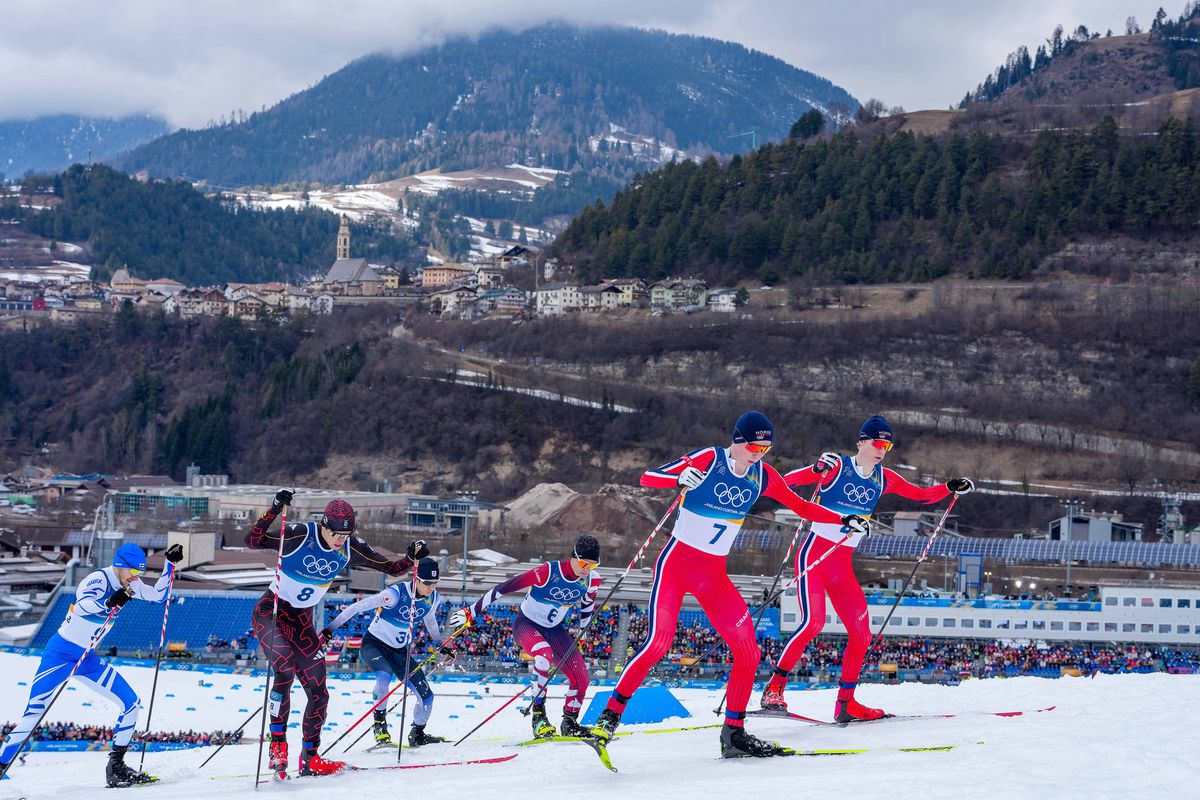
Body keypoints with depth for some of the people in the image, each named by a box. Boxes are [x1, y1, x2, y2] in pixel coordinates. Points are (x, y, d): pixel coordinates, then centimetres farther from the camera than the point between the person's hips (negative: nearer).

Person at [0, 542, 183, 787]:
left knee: (131, 703, -1)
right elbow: (80, 606, -38)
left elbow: (157, 594, 20)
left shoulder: (128, 585, 5)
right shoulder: (99, 579, -19)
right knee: (33, 715, -17)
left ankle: (116, 767, 5)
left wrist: (170, 564, 9)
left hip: (89, 661, 8)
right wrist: (108, 603, -55)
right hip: (60, 654, -8)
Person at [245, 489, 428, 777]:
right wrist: (274, 510, -44)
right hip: (270, 612, -5)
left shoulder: (351, 548, -8)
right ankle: (277, 744, -20)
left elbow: (391, 568, -2)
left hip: (301, 620, 5)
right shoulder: (300, 534, -22)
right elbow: (253, 541, -31)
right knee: (285, 670, -29)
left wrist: (412, 557, -21)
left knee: (318, 691, 0)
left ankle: (309, 758, 14)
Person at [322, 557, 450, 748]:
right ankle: (379, 725, -22)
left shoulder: (433, 599, -6)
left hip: (399, 651, 6)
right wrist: (331, 628, -27)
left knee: (426, 696, -1)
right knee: (384, 676, -38)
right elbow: (358, 607, -24)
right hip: (374, 644, -6)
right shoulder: (396, 593, -25)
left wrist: (440, 643, 30)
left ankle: (417, 735, 23)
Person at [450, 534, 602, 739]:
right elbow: (503, 588, -26)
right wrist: (471, 612, -23)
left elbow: (587, 606, 11)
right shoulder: (547, 572, -29)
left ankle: (569, 723, 13)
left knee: (580, 677, -10)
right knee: (545, 655, -36)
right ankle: (537, 713, -24)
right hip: (527, 624, -5)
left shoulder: (592, 579, -13)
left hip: (555, 629, 5)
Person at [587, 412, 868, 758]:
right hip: (677, 563, -5)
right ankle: (610, 715, -7)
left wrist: (843, 519, 4)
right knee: (659, 642, -20)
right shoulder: (708, 459, -13)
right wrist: (681, 478, -39)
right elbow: (648, 477, -19)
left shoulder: (763, 475, 2)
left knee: (748, 652, -3)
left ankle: (733, 733, 8)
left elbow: (801, 507, 15)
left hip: (714, 576, 6)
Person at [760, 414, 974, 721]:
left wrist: (950, 488, 2)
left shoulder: (884, 478, 8)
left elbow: (922, 495, 19)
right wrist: (817, 469, -35)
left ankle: (845, 703, 13)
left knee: (861, 633, 2)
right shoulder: (837, 466, -9)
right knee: (813, 622, -22)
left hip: (843, 565, 7)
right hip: (814, 554, -7)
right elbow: (788, 481, -17)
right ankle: (773, 689, -15)